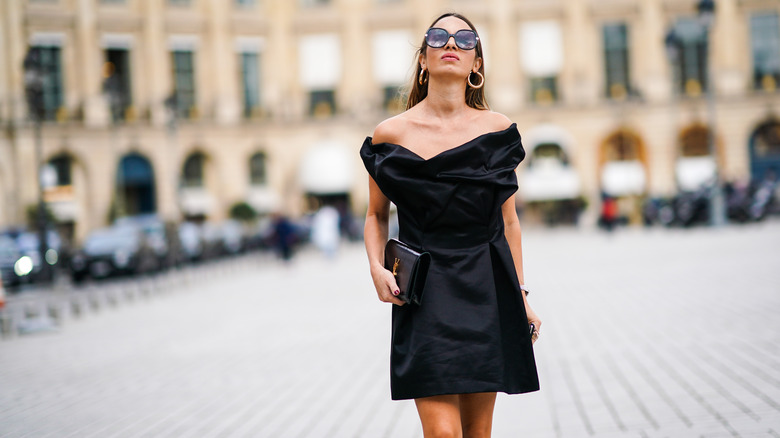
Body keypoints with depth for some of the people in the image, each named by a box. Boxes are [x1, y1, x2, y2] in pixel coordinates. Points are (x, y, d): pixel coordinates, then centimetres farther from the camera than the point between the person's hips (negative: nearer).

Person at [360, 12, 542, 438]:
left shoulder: (497, 130, 4)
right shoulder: (390, 134, -1)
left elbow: (508, 219, 11)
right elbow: (376, 215, 12)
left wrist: (521, 296, 10)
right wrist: (377, 268, -6)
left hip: (486, 291, 2)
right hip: (424, 294, -2)